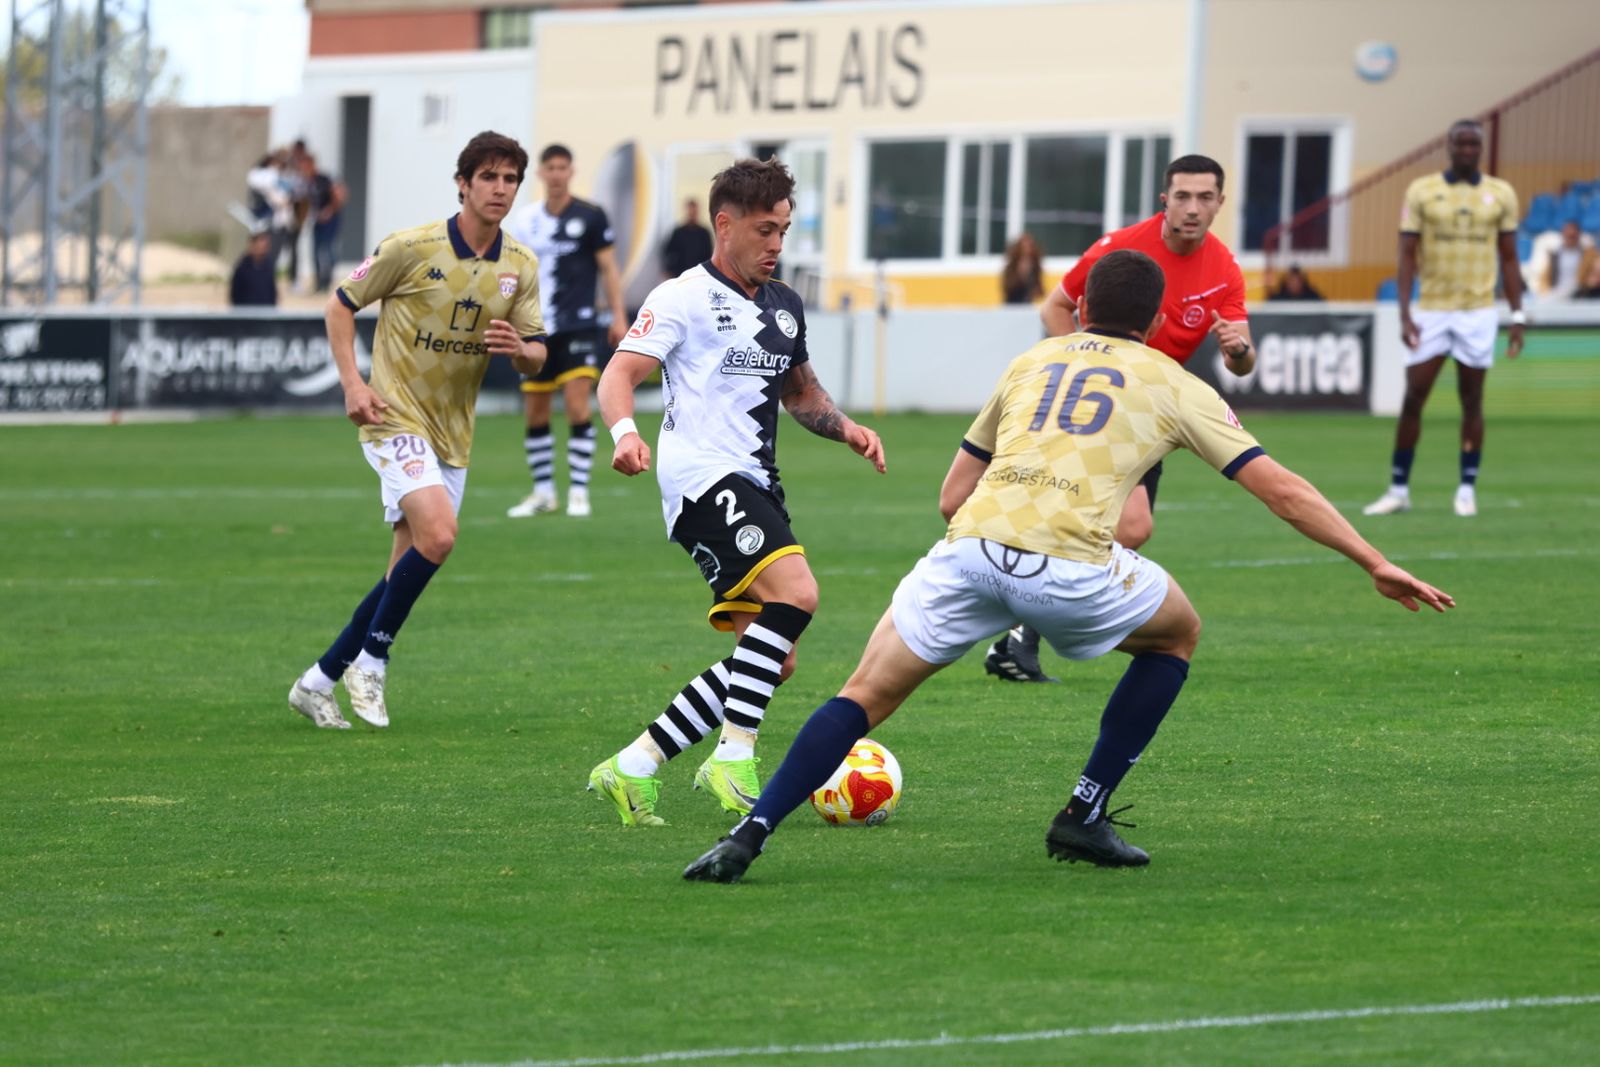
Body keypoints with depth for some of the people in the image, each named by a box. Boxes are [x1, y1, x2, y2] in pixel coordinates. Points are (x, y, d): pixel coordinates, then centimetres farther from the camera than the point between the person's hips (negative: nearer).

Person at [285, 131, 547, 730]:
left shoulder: (521, 268, 3)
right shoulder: (413, 248, -12)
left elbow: (536, 359, 7)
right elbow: (340, 305, -2)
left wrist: (520, 348, -17)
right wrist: (352, 383, -13)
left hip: (452, 433, 6)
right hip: (395, 417, -6)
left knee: (409, 568, 5)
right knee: (437, 534, -25)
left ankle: (320, 681, 17)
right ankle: (371, 662, -9)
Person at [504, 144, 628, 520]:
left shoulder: (590, 217, -2)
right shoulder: (525, 221, 7)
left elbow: (608, 267, 0)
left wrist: (618, 316, -6)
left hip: (578, 326, -4)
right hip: (537, 330, 4)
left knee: (577, 406, -14)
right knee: (535, 414, 7)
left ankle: (579, 492, -8)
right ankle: (543, 492, 20)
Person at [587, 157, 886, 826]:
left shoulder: (785, 307, 19)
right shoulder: (684, 298, -3)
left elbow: (801, 392, 33)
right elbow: (620, 374, -11)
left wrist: (845, 428, 13)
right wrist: (625, 431, -31)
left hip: (756, 487, 9)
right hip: (703, 477, -9)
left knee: (772, 658, 4)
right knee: (795, 591, -28)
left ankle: (634, 769, 9)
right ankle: (733, 758, -25)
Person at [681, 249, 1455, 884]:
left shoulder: (1031, 363, 29)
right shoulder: (1172, 385, 21)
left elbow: (951, 498, 28)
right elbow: (1283, 491, 18)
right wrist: (1377, 565, 23)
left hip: (971, 544, 2)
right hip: (1070, 563, -2)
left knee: (867, 696, 11)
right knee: (1177, 634, 27)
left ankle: (750, 834, -6)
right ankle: (1085, 816, 23)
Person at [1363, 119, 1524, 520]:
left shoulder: (1501, 194, 4)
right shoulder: (1421, 191, 0)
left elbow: (1509, 260, 7)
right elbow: (1407, 256, -1)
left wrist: (1517, 318, 2)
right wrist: (1404, 316, -9)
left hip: (1478, 313, 0)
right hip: (1431, 311, 0)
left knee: (1472, 400, 3)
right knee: (1413, 398, -2)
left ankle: (1467, 489, 11)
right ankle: (1398, 489, 7)